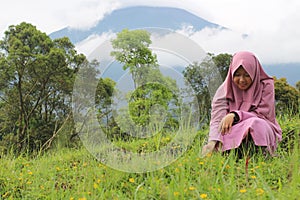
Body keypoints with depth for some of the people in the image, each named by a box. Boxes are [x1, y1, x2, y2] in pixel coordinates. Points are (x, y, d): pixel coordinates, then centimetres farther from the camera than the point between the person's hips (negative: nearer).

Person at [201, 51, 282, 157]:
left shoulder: (266, 86, -1)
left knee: (255, 123, -35)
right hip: (232, 134, 1)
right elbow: (217, 117, -14)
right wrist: (213, 141, -34)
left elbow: (263, 115, -8)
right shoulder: (225, 89, 0)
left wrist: (235, 115, -24)